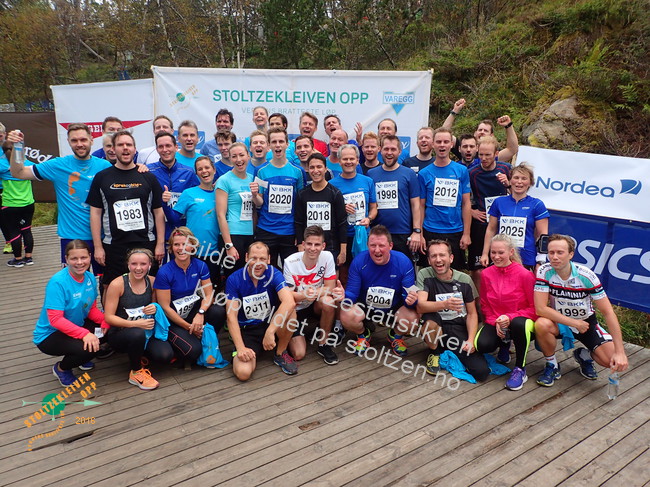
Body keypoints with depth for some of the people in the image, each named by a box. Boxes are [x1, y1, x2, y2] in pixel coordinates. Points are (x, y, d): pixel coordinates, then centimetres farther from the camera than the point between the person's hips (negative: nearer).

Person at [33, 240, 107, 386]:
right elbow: (55, 320, -29)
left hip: (77, 326, 7)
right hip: (50, 335, -7)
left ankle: (80, 358, 14)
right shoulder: (57, 282, -25)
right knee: (88, 349, -30)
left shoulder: (90, 278, -5)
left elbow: (92, 309, 2)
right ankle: (61, 368, 5)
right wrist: (84, 333, -38)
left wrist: (105, 320, -19)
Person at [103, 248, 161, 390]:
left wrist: (155, 309, -11)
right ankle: (136, 372, -10)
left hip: (145, 330, 4)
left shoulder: (152, 281, -1)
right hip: (119, 334, -4)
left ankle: (140, 354, 14)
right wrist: (135, 323, -26)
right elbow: (109, 317, -14)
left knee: (165, 357, -22)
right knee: (137, 334, -39)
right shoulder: (117, 284, -14)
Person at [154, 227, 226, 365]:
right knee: (193, 351, -25)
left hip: (194, 311, 4)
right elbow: (165, 307, -14)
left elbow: (208, 295, -5)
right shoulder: (164, 273, -17)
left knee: (219, 312, -26)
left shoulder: (200, 266, -5)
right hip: (173, 319, -4)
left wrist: (201, 313, -26)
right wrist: (189, 327, -15)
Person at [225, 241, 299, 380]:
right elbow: (231, 317, -13)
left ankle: (280, 354, -6)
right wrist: (240, 348, -24)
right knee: (243, 372, -25)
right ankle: (252, 354, 12)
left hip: (271, 323, 1)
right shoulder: (234, 280, -13)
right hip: (246, 330, -1)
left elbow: (289, 302, -32)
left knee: (289, 312, -31)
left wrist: (269, 332, -38)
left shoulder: (273, 274, -14)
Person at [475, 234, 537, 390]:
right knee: (482, 345, -27)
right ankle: (504, 343, 14)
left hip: (520, 319, -3)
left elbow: (534, 307, -10)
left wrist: (510, 318, -22)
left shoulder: (524, 274, -14)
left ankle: (520, 369, -16)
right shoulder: (486, 274, -2)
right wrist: (495, 322, -10)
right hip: (495, 322, 3)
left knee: (519, 324, -41)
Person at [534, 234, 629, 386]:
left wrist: (620, 351, -24)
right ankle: (552, 365, -6)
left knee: (613, 361, -19)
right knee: (542, 325, -35)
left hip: (586, 322, 0)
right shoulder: (545, 272, -20)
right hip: (558, 321, 0)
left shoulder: (586, 276, -20)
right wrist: (575, 323, -24)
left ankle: (584, 356, 17)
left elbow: (608, 312, -18)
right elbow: (540, 308, -25)